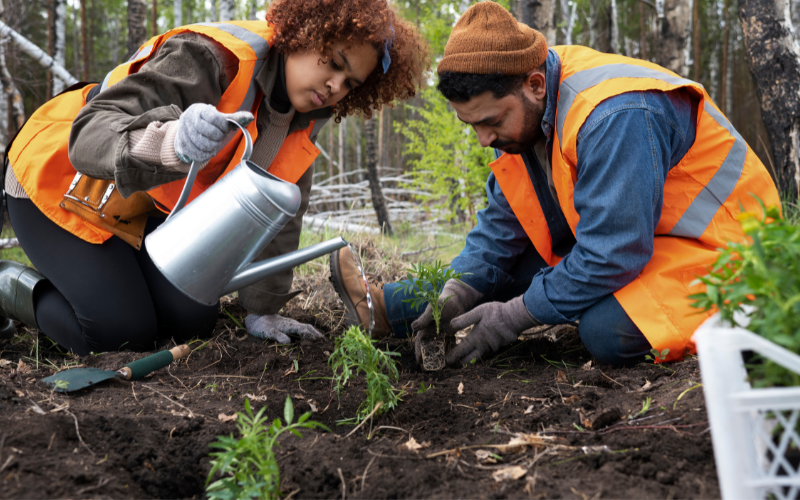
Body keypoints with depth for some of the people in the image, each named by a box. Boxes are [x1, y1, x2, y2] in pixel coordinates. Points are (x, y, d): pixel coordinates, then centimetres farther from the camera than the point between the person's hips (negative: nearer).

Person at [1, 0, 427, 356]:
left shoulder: (302, 119, -7)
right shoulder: (212, 58, -32)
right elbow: (90, 133, -40)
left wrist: (261, 310, 0)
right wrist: (173, 144, -61)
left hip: (139, 206, 7)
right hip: (58, 182, -7)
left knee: (192, 321, -6)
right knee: (121, 332, -17)